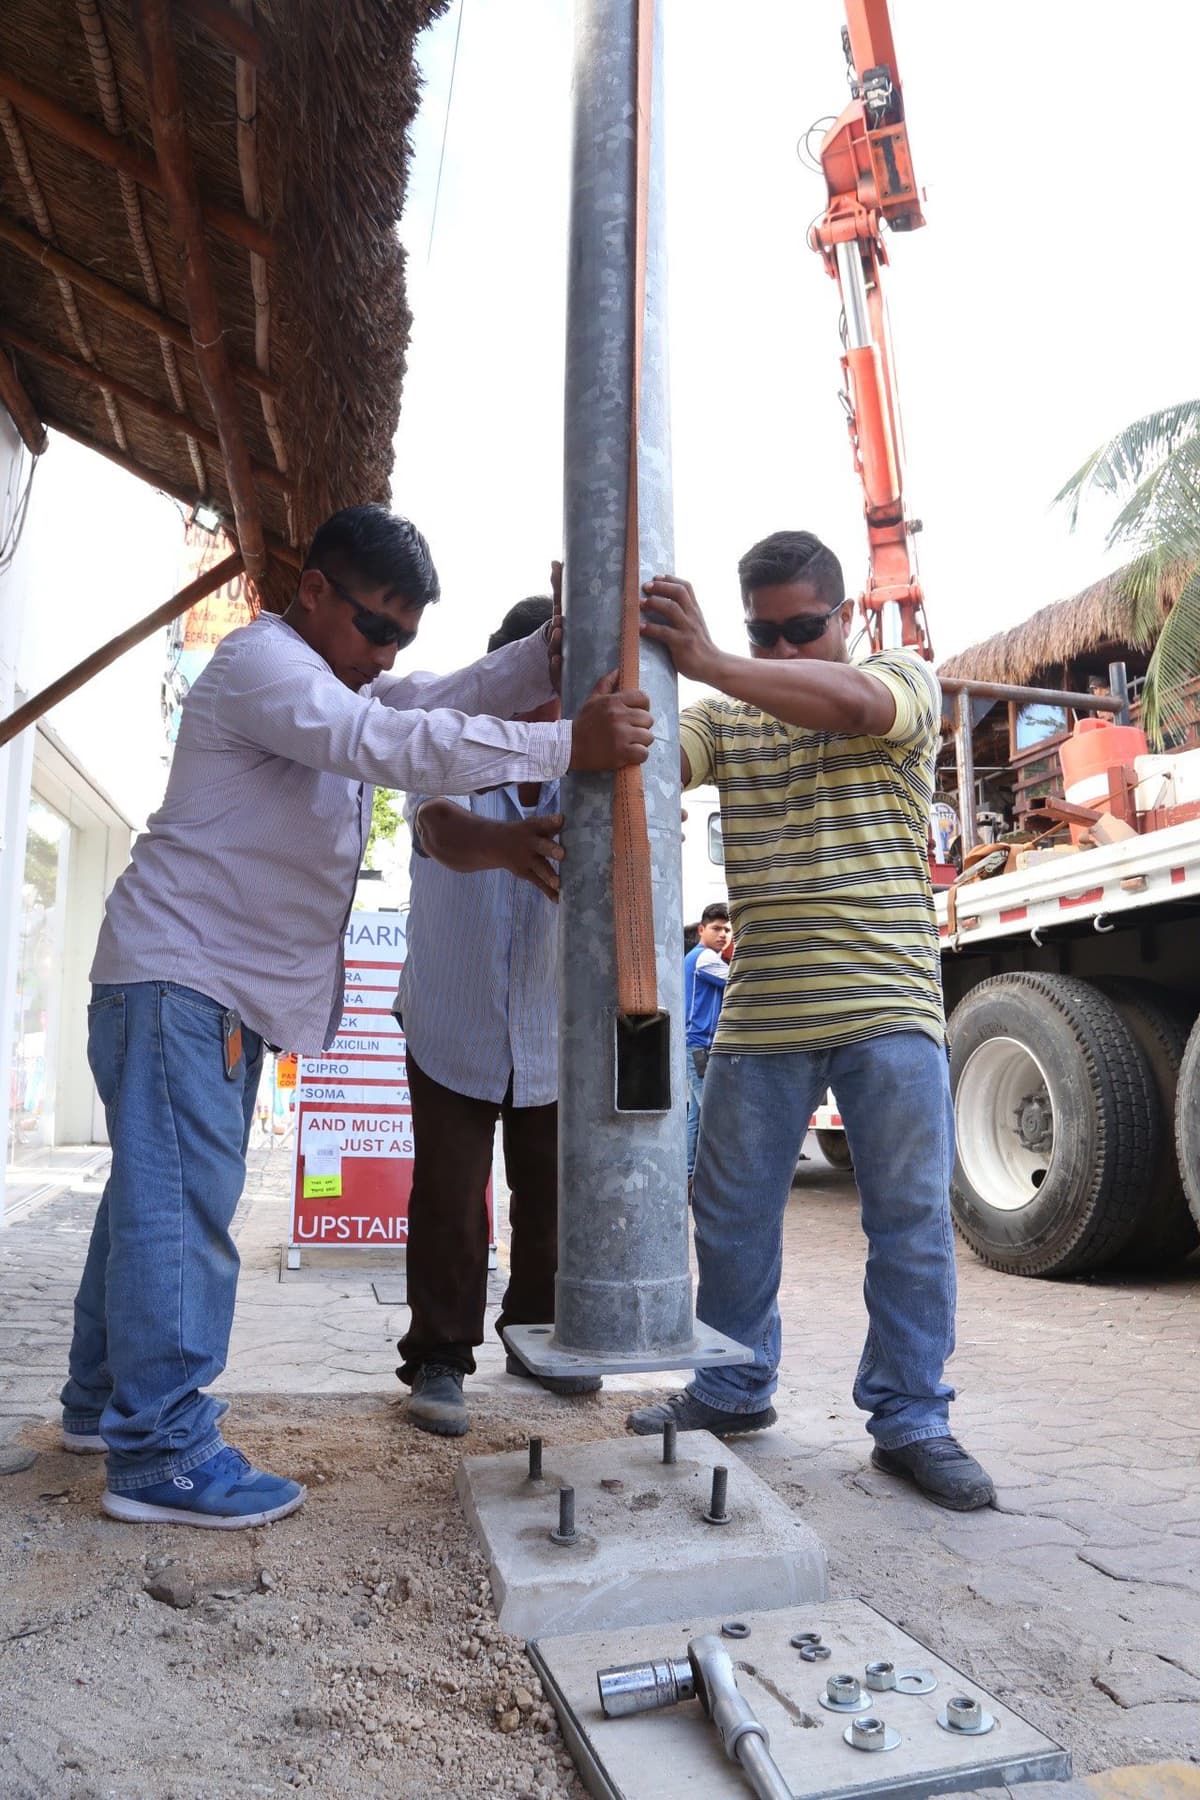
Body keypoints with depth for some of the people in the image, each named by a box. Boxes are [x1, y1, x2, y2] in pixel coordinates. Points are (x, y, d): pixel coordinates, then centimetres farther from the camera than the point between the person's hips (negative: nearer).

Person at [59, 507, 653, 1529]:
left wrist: (553, 655, -9)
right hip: (177, 974, -10)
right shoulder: (262, 662, -14)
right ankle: (162, 1452, -5)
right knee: (181, 1198, -11)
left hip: (229, 986, 10)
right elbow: (392, 743, -29)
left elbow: (441, 700, 8)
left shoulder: (334, 681, 19)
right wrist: (568, 746, -33)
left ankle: (105, 1399, 26)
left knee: (160, 1191, 14)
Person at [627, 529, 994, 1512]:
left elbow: (849, 702, -20)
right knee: (732, 1212, 10)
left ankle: (912, 1419, 19)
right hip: (761, 1015, 3)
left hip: (890, 1007, -2)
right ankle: (733, 1389, 30)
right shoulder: (727, 716, 12)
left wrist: (709, 662, -33)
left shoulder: (906, 678, 4)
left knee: (913, 1217, 3)